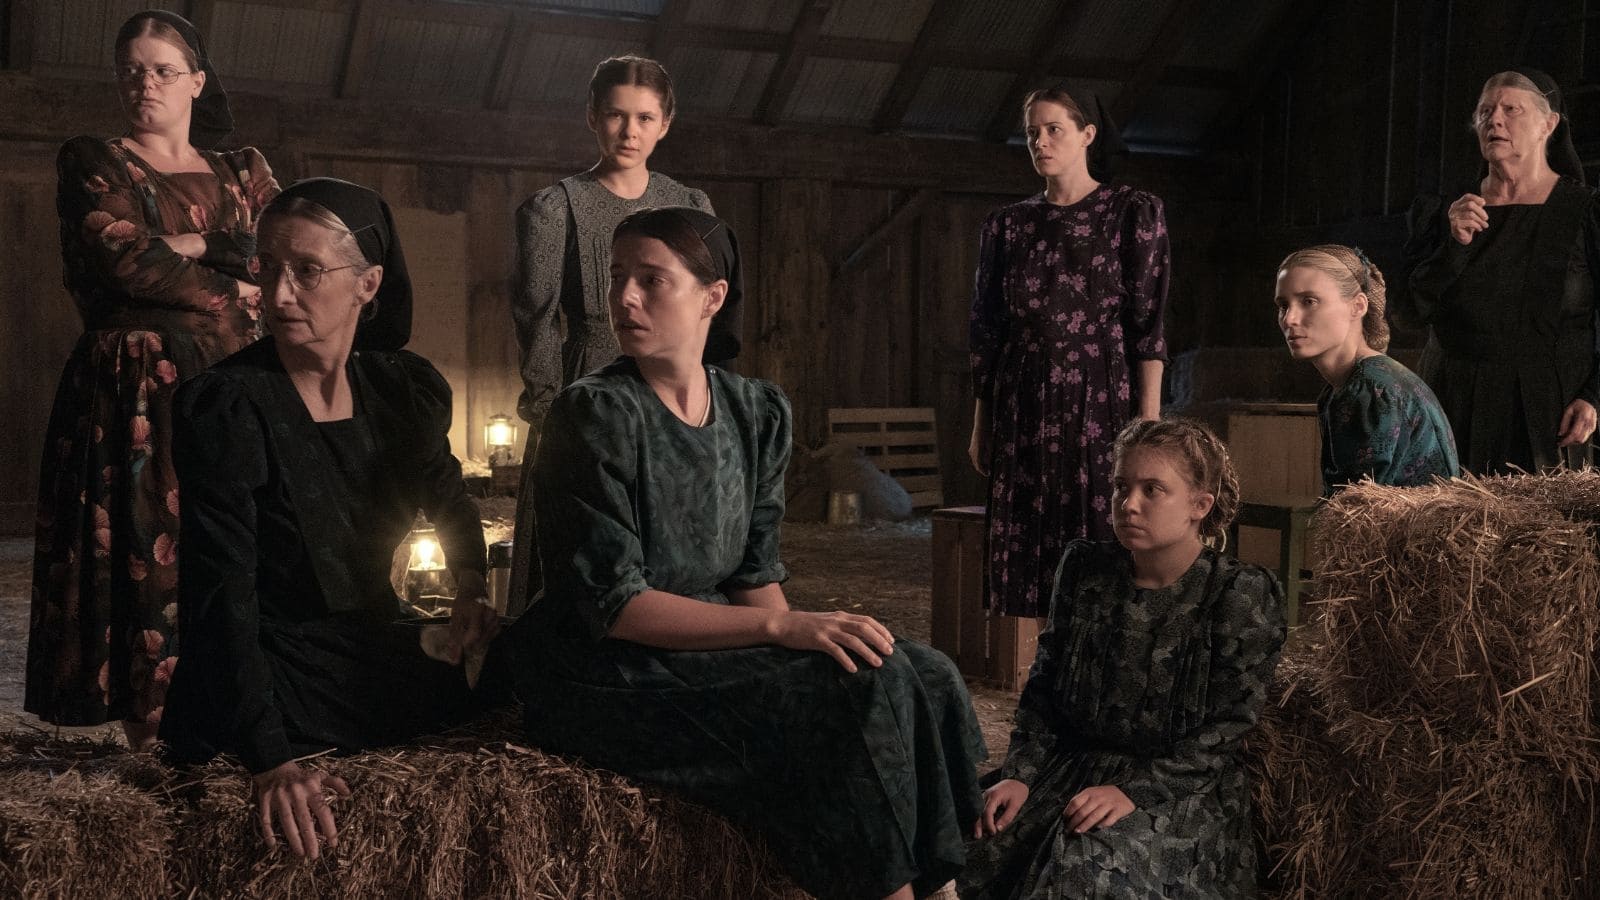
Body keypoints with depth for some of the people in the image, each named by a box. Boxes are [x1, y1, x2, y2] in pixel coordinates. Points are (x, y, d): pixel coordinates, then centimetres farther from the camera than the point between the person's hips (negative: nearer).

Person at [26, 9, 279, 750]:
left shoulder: (242, 174, 19)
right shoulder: (91, 163, 10)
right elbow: (124, 258, -7)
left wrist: (192, 248, -8)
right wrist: (232, 292, -1)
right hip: (133, 394, -3)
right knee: (144, 551, -9)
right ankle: (149, 733, -7)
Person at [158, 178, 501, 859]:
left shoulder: (407, 389, 0)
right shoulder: (223, 407, -16)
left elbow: (448, 499, 24)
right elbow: (220, 597, -23)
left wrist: (469, 590, 7)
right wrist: (271, 763, -32)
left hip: (380, 668, 6)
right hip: (267, 691, -5)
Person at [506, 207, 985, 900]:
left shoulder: (759, 413, 7)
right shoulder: (594, 414, -13)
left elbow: (756, 574, 8)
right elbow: (612, 603, -18)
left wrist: (802, 631, -13)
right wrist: (780, 627, -25)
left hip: (713, 638, 7)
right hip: (611, 674, -6)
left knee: (924, 674, -12)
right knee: (863, 687, -23)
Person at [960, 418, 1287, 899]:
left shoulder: (1244, 594, -9)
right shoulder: (1084, 568, 3)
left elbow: (1226, 729, -11)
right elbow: (1043, 687, 8)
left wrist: (1134, 791, -20)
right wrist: (1019, 774, -6)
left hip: (1180, 786, -4)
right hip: (1072, 764, 4)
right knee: (972, 853, -18)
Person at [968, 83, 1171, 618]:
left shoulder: (1134, 213, 1)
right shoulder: (1007, 226, 11)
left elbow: (1148, 323, -4)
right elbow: (986, 331, 12)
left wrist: (1149, 418, -11)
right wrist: (980, 426, 9)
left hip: (1101, 404, -3)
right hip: (1024, 412, 4)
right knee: (1022, 555, 3)